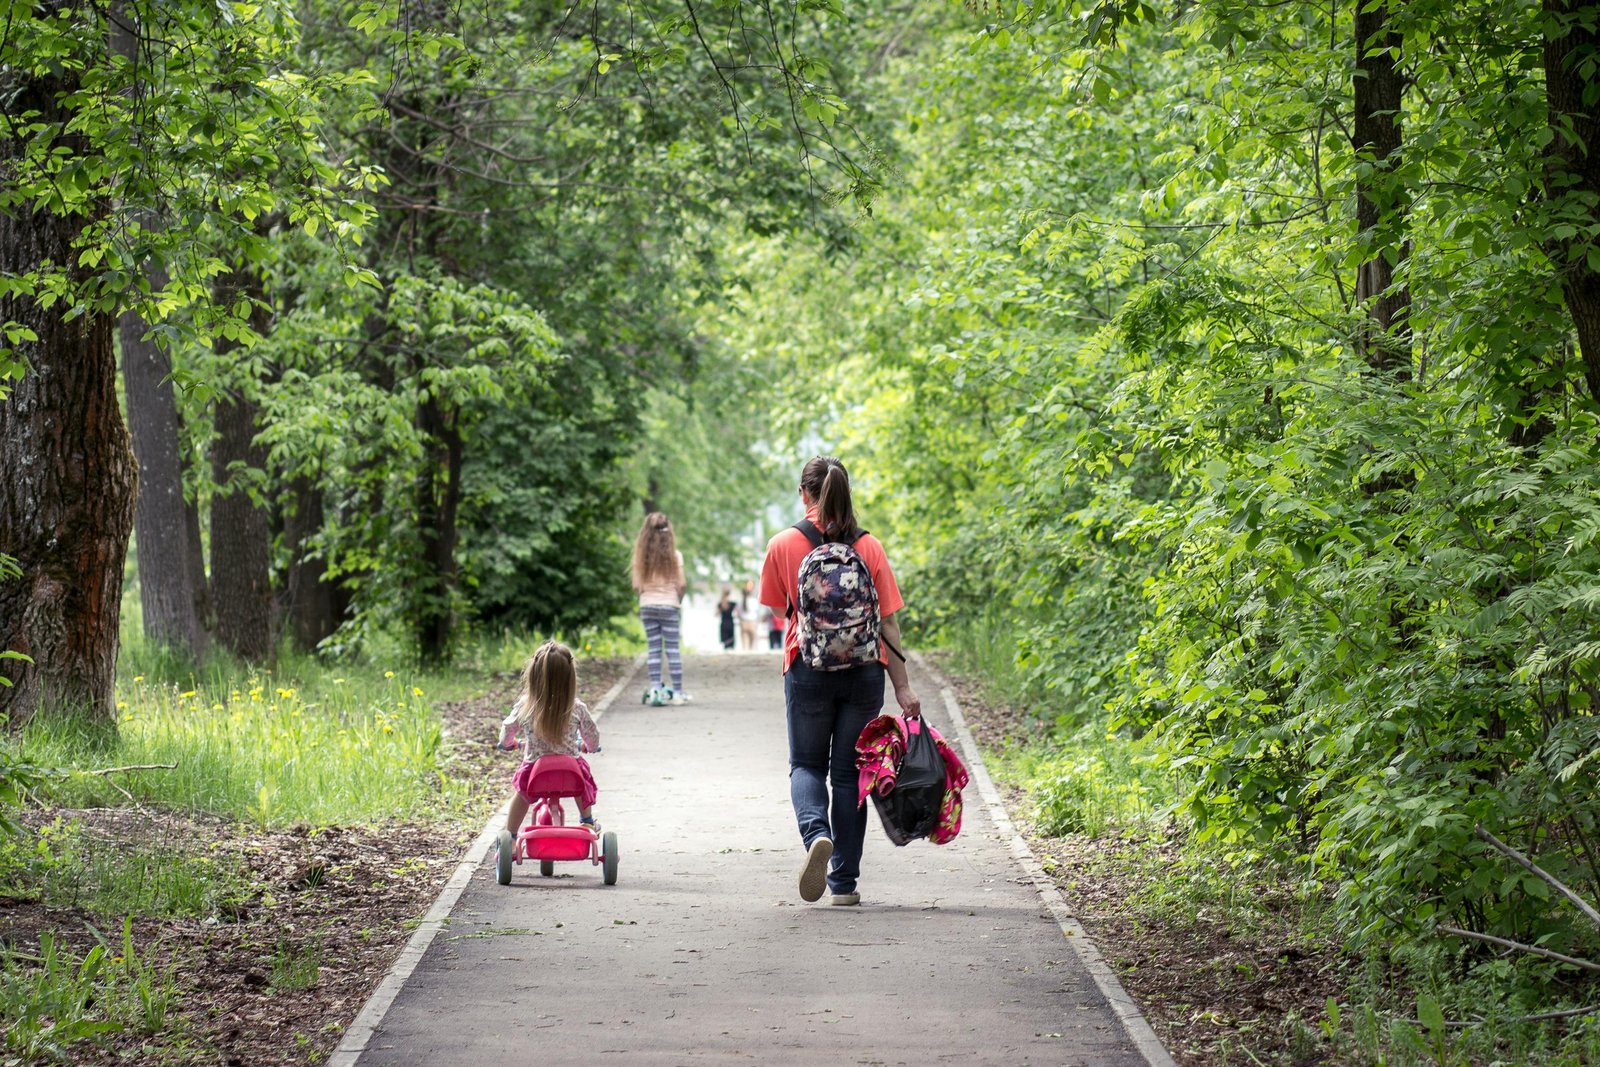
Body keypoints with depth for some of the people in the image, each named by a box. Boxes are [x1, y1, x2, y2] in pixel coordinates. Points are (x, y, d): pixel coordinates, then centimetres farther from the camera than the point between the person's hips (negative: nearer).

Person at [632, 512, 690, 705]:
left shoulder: (641, 556, -2)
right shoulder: (674, 555, -7)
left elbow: (636, 586, -3)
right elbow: (682, 584, -7)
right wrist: (678, 601, 10)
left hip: (647, 606, 1)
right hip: (669, 605, -1)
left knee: (653, 648, 7)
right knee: (672, 648, 3)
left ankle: (655, 689, 1)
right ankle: (677, 691, 4)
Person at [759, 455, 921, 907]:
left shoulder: (783, 545, -4)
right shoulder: (869, 547, -2)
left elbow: (779, 612, 5)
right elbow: (888, 621, -3)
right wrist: (903, 687, -2)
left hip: (808, 670, -1)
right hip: (863, 668, 1)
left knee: (807, 764, 14)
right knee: (849, 773, 10)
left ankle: (816, 833, -17)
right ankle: (844, 882, 10)